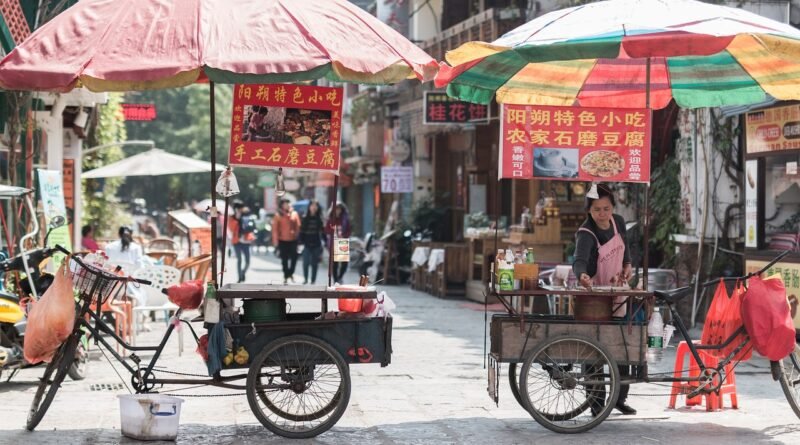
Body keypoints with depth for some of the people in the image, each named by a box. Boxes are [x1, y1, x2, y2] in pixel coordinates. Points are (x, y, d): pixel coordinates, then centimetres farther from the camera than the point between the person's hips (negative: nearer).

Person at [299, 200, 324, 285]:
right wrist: (301, 242, -9)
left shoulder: (319, 219, 3)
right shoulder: (305, 218, 0)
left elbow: (323, 231, 4)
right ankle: (305, 278, 11)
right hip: (307, 244, -1)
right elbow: (301, 231, -1)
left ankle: (313, 280, 13)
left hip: (316, 244, 1)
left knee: (315, 263, 4)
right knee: (306, 262, -6)